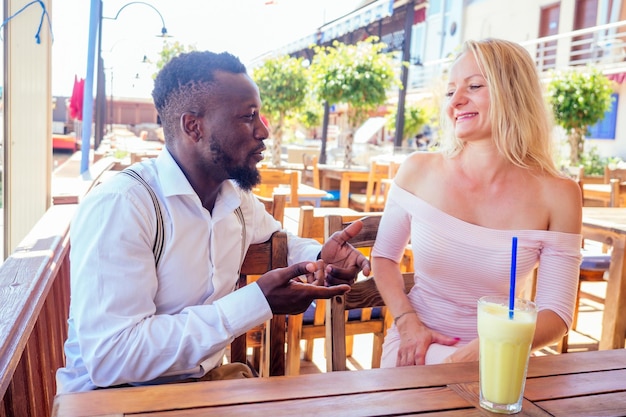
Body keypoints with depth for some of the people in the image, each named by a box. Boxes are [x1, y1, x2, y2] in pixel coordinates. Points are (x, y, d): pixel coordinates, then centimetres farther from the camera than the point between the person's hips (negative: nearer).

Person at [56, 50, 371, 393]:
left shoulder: (237, 196, 1)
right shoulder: (116, 207, -22)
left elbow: (279, 241, 19)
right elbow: (110, 357, -27)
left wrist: (319, 258, -4)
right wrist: (257, 303, -30)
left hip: (205, 379, 6)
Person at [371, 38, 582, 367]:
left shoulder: (556, 195, -10)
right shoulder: (418, 170, -6)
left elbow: (556, 314, -8)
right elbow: (384, 256, 5)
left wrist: (482, 351, -24)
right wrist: (407, 323, -10)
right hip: (417, 345, -1)